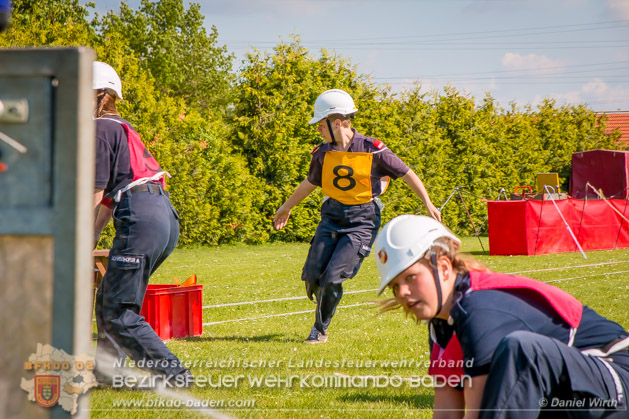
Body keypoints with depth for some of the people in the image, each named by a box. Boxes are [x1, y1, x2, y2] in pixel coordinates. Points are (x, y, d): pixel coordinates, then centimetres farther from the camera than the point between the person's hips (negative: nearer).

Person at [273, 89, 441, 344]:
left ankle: (320, 330, 4)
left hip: (362, 220, -5)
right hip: (332, 215, 5)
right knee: (312, 276, -5)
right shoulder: (323, 153, 1)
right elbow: (310, 183, 20)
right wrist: (287, 207, 31)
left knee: (332, 277, -15)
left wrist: (428, 205, -6)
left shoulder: (372, 150, -13)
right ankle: (324, 306, 28)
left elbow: (406, 174, -4)